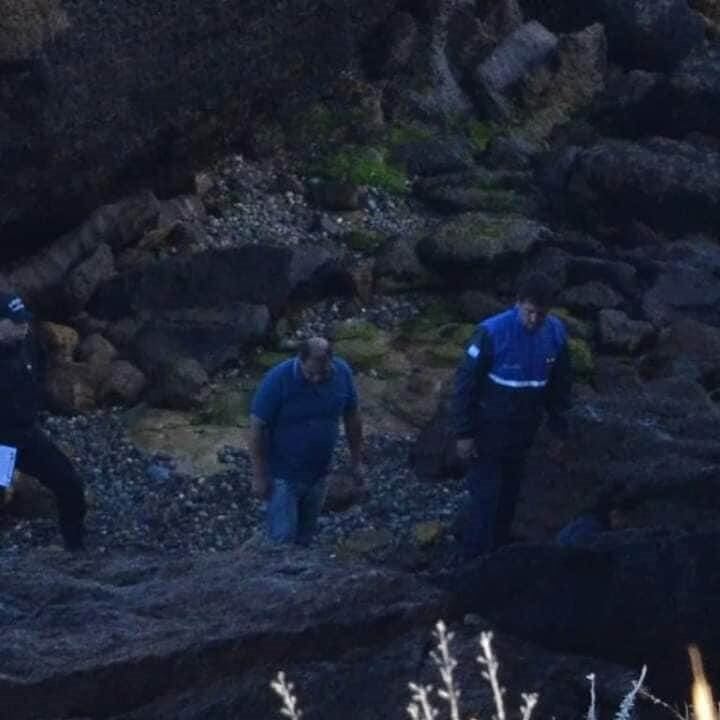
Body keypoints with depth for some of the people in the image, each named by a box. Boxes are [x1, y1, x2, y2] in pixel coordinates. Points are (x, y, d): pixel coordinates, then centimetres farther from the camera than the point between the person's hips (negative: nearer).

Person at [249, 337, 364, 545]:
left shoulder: (342, 373, -12)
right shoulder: (277, 380, -25)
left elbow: (352, 417, 3)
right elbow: (257, 427, -17)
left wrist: (357, 462, 8)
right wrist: (259, 476, -13)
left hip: (318, 475, 4)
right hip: (283, 476, -4)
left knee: (304, 538, 16)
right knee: (283, 538, -1)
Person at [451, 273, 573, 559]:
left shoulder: (556, 334, -7)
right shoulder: (491, 332, -23)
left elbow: (560, 385, 7)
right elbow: (465, 383, -16)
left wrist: (559, 430, 9)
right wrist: (463, 433, -15)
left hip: (523, 433, 5)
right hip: (487, 431, -5)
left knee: (508, 497, 15)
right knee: (486, 497, -5)